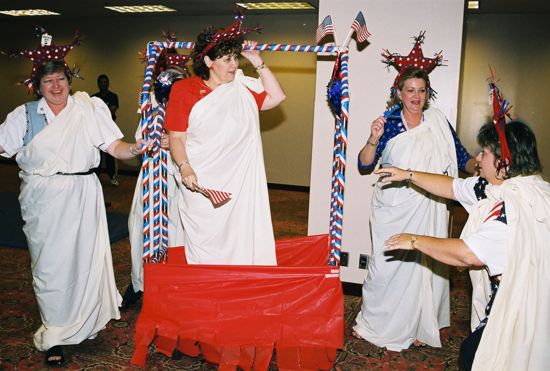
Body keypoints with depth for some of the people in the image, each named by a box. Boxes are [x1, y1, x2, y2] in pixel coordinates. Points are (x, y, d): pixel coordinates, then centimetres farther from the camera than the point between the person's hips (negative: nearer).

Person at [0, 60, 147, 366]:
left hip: (82, 197, 0)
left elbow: (115, 147, 1)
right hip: (43, 200, 0)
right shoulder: (25, 115, 8)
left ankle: (83, 324, 27)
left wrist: (136, 148, -17)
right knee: (49, 263, 3)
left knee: (85, 258, 3)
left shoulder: (89, 110, 5)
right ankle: (54, 336, 18)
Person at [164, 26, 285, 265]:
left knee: (239, 244, 7)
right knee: (204, 247, 3)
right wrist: (184, 167, -19)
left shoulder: (242, 88, 8)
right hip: (200, 186, -3)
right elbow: (177, 137, -2)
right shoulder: (184, 89, -1)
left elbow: (276, 97, 4)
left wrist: (257, 61, 4)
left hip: (240, 184, 3)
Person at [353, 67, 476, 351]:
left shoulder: (438, 122, 4)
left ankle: (416, 327, 29)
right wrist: (373, 139, -24)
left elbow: (461, 158, 5)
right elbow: (365, 165, -7)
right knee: (387, 265, 1)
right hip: (394, 210, -2)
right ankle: (374, 322, 23)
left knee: (425, 266, 9)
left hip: (430, 211, 3)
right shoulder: (389, 124, -4)